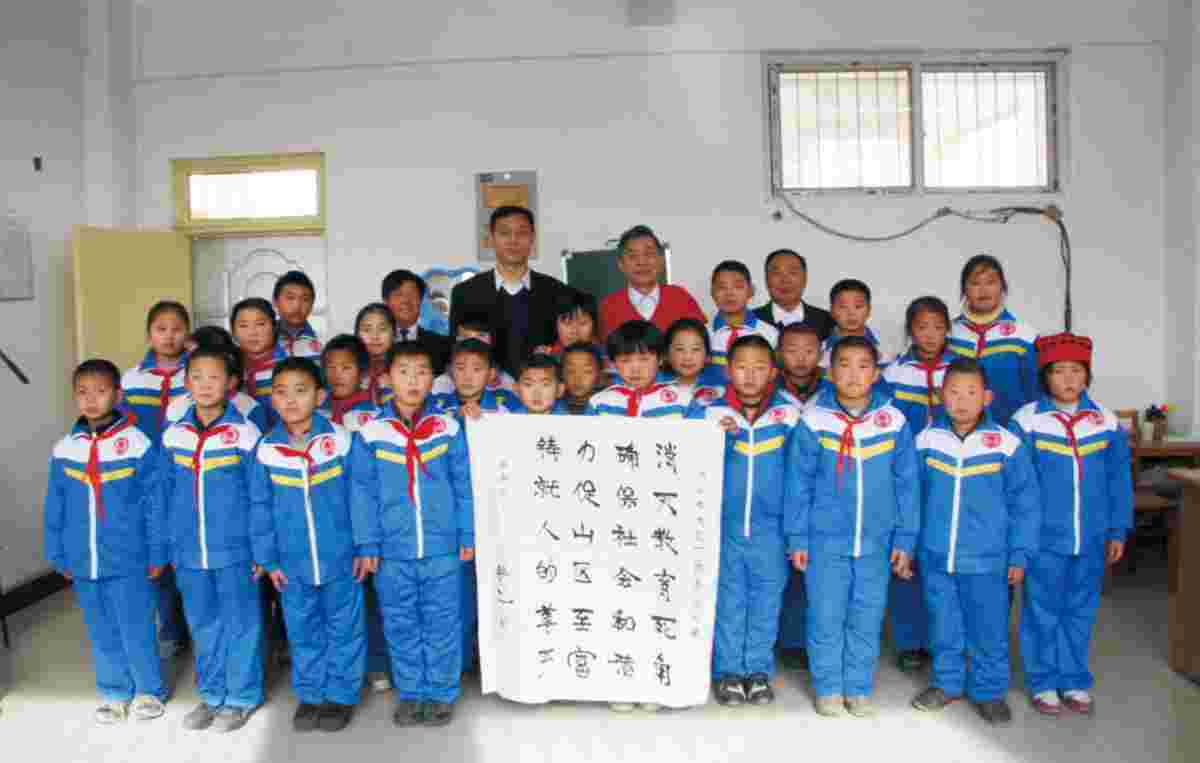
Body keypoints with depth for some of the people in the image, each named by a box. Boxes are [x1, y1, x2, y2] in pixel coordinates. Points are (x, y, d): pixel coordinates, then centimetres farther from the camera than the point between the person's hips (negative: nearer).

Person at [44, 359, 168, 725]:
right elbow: (54, 509, 9)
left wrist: (157, 554, -7)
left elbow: (154, 504, -8)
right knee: (102, 634, 17)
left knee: (136, 630, 6)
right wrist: (58, 556, 9)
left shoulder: (138, 444, -12)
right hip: (83, 563, 4)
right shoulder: (64, 449, 1)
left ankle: (149, 690, 27)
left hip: (128, 561, -4)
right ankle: (114, 692, 34)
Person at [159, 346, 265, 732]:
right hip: (188, 552, 4)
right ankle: (211, 694, 33)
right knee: (203, 625, 16)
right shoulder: (173, 435, 2)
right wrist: (166, 546, 9)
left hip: (234, 548, -4)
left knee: (240, 623, 8)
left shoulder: (244, 433, -10)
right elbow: (165, 494, 10)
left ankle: (241, 697, 24)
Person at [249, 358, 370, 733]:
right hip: (293, 562, 2)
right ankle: (310, 695, 34)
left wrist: (367, 547, -4)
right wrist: (268, 558, 2)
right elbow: (260, 508, 3)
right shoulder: (266, 449, -4)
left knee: (344, 629, 11)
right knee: (303, 633, 17)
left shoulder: (342, 439, -10)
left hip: (341, 557, -2)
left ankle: (341, 696, 28)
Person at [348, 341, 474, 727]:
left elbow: (464, 486, 2)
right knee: (401, 626, 13)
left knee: (442, 623, 9)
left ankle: (442, 693, 26)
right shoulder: (370, 434, -3)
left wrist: (468, 536, 1)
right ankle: (409, 693, 30)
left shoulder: (450, 429, -3)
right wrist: (367, 545, -2)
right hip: (393, 550, 1)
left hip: (442, 547, -1)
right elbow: (363, 492, 0)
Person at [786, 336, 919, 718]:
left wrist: (904, 539, 2)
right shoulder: (813, 421, -7)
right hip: (825, 539, -1)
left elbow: (907, 484, 3)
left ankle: (859, 688, 28)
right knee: (826, 617, 7)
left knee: (867, 618, 12)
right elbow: (799, 483, -2)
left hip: (876, 541, 2)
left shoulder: (894, 422, -3)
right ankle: (828, 688, 24)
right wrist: (797, 538, -3)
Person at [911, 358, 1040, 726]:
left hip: (987, 559, -2)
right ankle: (947, 682, 36)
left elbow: (1025, 505, -2)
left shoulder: (1007, 445, -9)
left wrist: (1019, 555, -2)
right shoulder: (926, 441, -4)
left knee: (989, 631, 11)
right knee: (943, 629, 17)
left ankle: (989, 690, 30)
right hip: (935, 557, 2)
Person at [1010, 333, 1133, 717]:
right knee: (1042, 612, 7)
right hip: (1044, 537, -3)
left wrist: (1117, 530, 7)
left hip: (1091, 539, 3)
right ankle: (1043, 682, 22)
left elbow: (1119, 480, 7)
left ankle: (1075, 680, 30)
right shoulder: (1027, 421, -10)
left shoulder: (1106, 422, 1)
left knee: (1081, 611, 15)